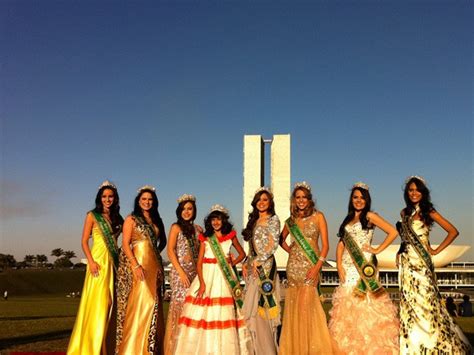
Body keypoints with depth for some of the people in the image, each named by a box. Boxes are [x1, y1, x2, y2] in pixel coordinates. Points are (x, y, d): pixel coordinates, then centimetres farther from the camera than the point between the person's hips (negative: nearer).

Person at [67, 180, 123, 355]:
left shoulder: (117, 218, 15)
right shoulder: (92, 216, 2)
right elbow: (84, 241, -2)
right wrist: (91, 261, -15)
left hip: (113, 262, 5)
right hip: (99, 261, -5)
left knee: (109, 303, 5)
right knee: (97, 303, -7)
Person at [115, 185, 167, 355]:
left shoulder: (156, 220, 16)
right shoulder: (131, 219, 1)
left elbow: (163, 241, 26)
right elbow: (125, 244, -7)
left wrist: (155, 254, 8)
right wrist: (136, 265, -17)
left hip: (155, 265, 6)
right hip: (138, 264, -6)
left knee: (154, 303, 6)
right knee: (140, 303, -9)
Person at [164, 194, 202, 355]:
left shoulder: (197, 229, 12)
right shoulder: (176, 227, 0)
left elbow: (201, 252, 13)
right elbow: (170, 251, -6)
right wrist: (181, 272, -14)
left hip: (195, 271, 4)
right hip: (180, 271, -4)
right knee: (180, 304, -5)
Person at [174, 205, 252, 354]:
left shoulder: (230, 235, 8)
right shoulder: (205, 238, 6)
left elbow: (242, 253, 17)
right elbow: (199, 262, 0)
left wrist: (232, 263, -2)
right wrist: (202, 283, -12)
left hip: (225, 277, 0)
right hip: (207, 275, 0)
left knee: (225, 313, -2)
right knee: (204, 313, -4)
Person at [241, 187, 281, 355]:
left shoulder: (273, 219, -2)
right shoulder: (254, 221, 17)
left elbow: (273, 245, -11)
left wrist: (257, 261, -14)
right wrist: (246, 264, 6)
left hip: (265, 266, -7)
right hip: (253, 267, 7)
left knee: (262, 306, -7)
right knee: (253, 308, 7)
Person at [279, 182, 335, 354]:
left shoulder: (318, 216, 0)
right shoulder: (291, 220, 11)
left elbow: (325, 245, -4)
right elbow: (281, 240, 25)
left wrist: (317, 266, -14)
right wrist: (290, 250, 6)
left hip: (311, 265, -4)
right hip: (294, 265, 4)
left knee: (306, 304, -11)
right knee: (293, 305, 4)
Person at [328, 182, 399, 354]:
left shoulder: (370, 216, 0)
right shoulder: (348, 220, 17)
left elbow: (393, 232, -8)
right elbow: (341, 243, 12)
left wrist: (378, 250, -7)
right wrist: (339, 265, -1)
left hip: (363, 265, -5)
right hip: (348, 267, 6)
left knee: (365, 303, -6)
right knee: (347, 303, 6)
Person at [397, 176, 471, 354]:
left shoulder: (428, 212, -2)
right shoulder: (404, 213, 11)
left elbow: (453, 231, -6)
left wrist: (436, 251, -6)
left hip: (421, 263, -4)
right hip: (407, 263, 5)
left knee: (425, 302, -3)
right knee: (409, 304, 6)